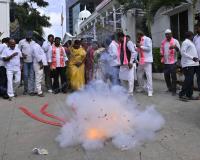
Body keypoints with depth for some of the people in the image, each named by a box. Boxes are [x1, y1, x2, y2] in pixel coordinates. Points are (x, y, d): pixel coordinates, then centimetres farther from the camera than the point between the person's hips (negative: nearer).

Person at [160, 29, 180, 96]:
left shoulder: (175, 41, -2)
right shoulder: (163, 42, 12)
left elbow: (179, 50, -11)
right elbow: (161, 50, 20)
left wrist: (175, 47, -33)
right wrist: (161, 54, -1)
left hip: (173, 62, -5)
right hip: (165, 62, 5)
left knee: (173, 76, -5)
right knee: (166, 75, 10)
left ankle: (174, 90, 1)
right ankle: (169, 88, 27)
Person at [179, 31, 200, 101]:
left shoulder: (190, 42, 22)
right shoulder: (186, 42, -7)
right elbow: (182, 52, -17)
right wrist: (192, 58, -21)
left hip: (192, 64, 10)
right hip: (188, 64, -10)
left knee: (190, 80, 9)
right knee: (188, 80, -12)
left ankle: (189, 95, 13)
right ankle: (182, 94, -7)